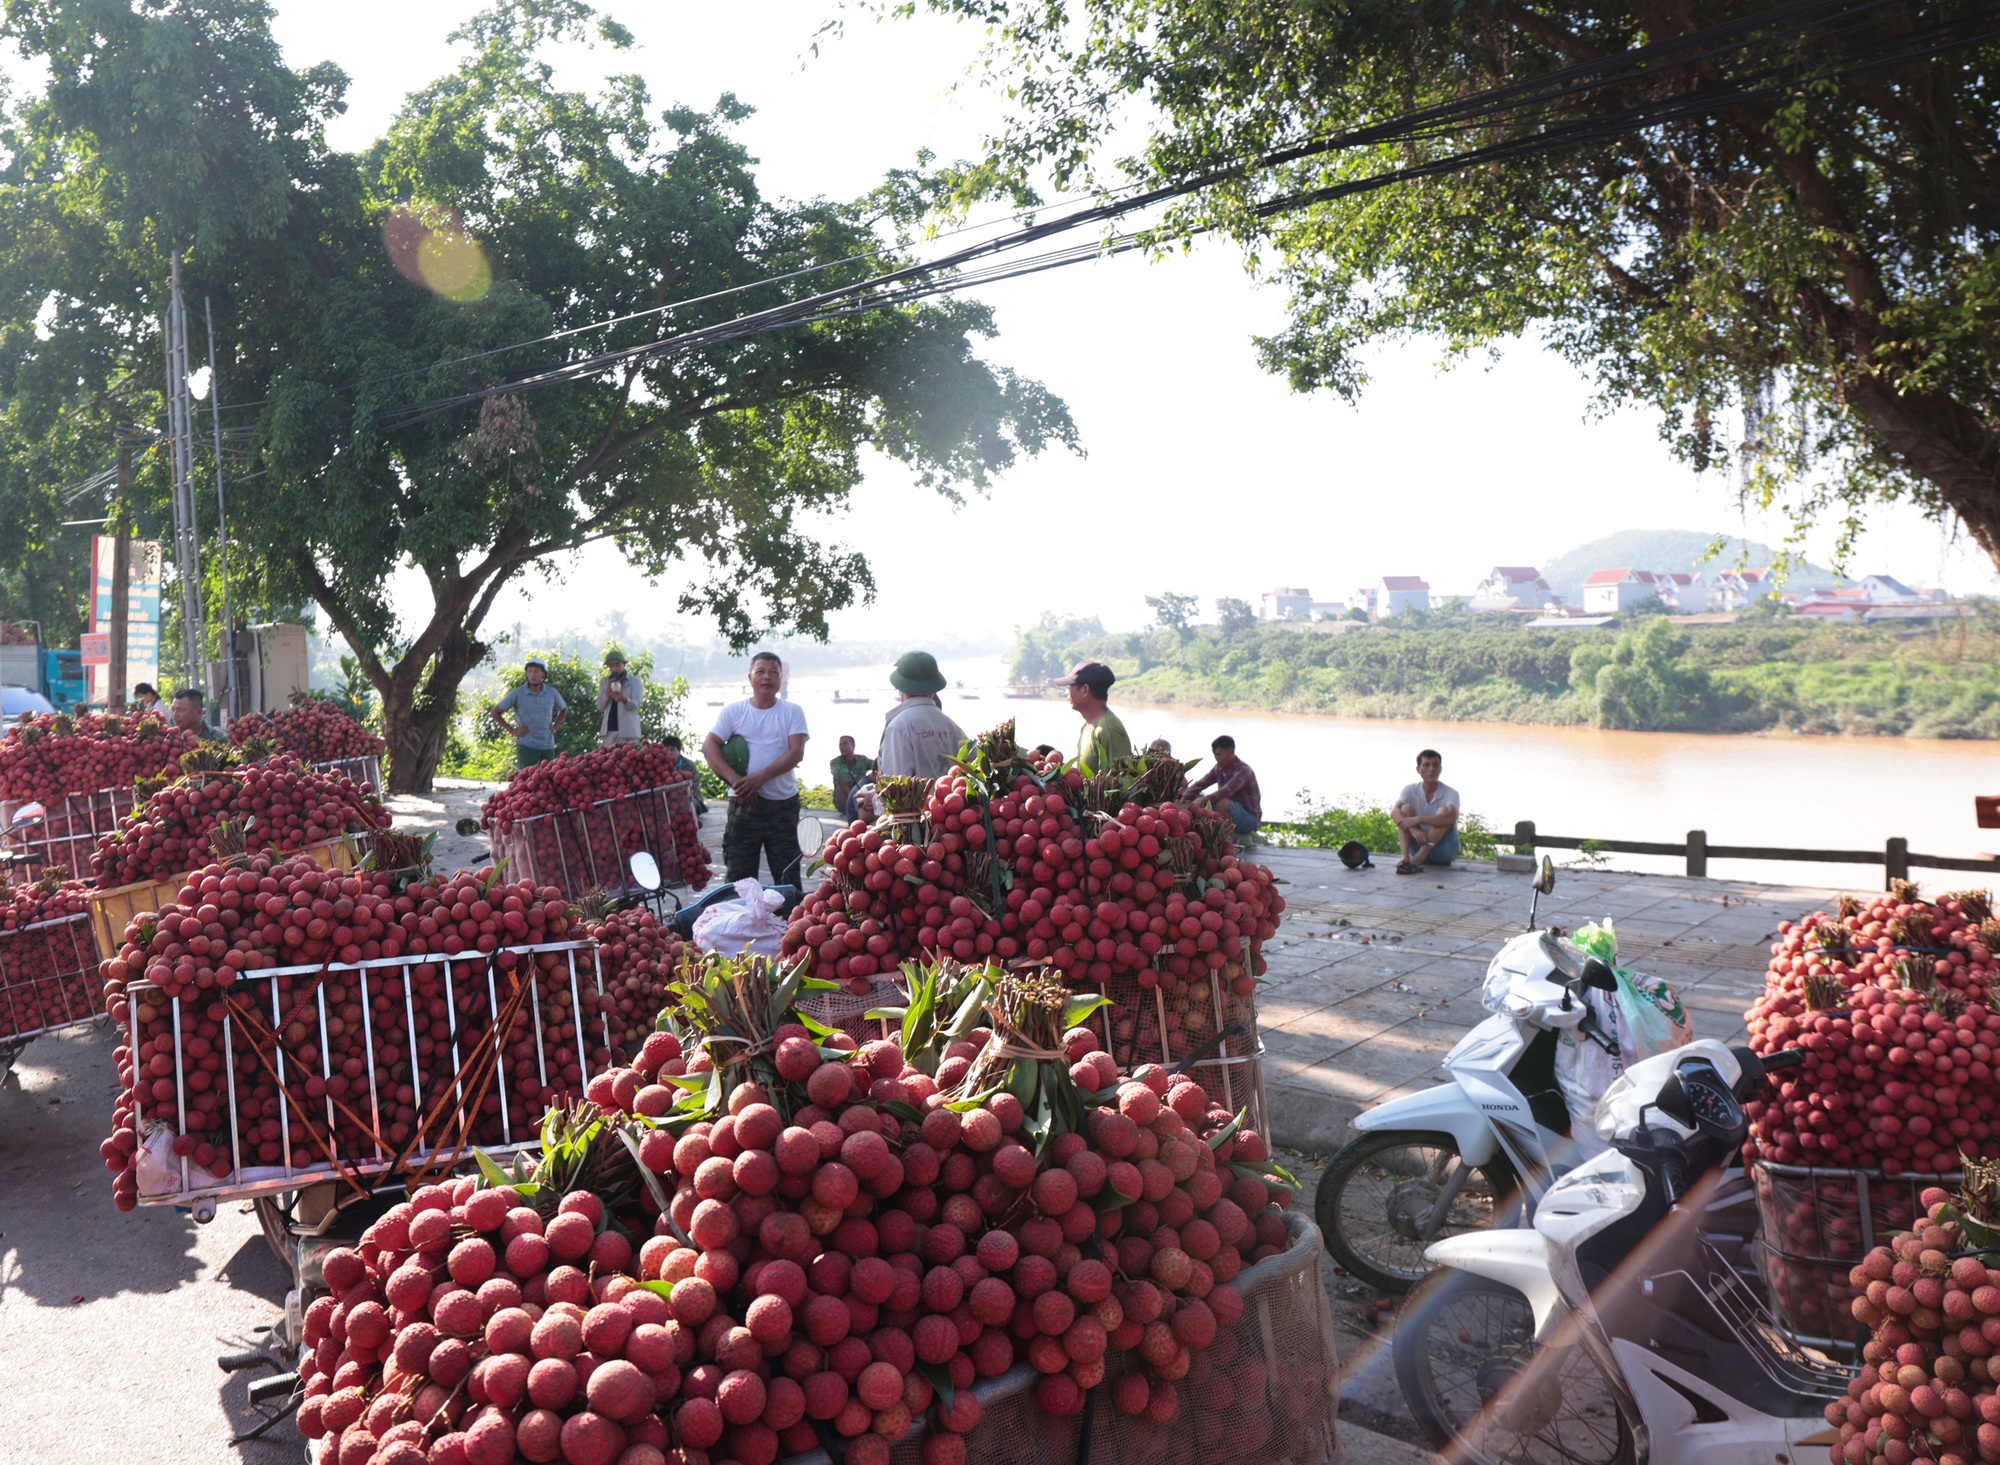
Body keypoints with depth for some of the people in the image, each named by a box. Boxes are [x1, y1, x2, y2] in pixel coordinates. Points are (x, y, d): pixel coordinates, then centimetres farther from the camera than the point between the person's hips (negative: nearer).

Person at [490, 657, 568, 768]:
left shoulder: (552, 693, 4)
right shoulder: (517, 693, -4)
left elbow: (564, 709, 24)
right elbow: (495, 712, 3)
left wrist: (555, 727, 10)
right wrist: (512, 730, -3)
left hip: (547, 745, 3)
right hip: (526, 746, -3)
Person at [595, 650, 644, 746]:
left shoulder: (635, 682, 3)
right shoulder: (604, 681, 14)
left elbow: (635, 705, -8)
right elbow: (600, 706, 7)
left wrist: (624, 699, -29)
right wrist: (608, 692, -11)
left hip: (628, 731, -3)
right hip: (608, 730, 3)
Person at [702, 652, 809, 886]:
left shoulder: (792, 712, 5)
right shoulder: (734, 711, 7)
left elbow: (796, 752, -7)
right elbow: (709, 746, -1)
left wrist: (760, 777, -19)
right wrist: (734, 779, -16)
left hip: (783, 804, 0)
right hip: (743, 803, 0)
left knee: (788, 875, 4)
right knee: (738, 874, 1)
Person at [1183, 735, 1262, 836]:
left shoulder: (1243, 770, -21)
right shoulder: (1219, 768, 2)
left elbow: (1226, 791, -37)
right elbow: (1200, 784, -6)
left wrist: (1203, 800, -48)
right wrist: (1183, 799, -23)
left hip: (1249, 819, -7)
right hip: (1230, 816, 7)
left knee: (1222, 803, -35)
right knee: (1197, 798, -3)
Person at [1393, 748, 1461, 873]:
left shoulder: (1450, 793, -13)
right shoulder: (1410, 790, -3)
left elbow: (1452, 818, -34)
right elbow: (1394, 812, -21)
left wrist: (1417, 820, -39)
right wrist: (1413, 829, -39)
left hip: (1444, 849, -2)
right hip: (1419, 845, 2)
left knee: (1445, 811, -27)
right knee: (1406, 808, -17)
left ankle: (1417, 860, -39)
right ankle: (1405, 858, -36)